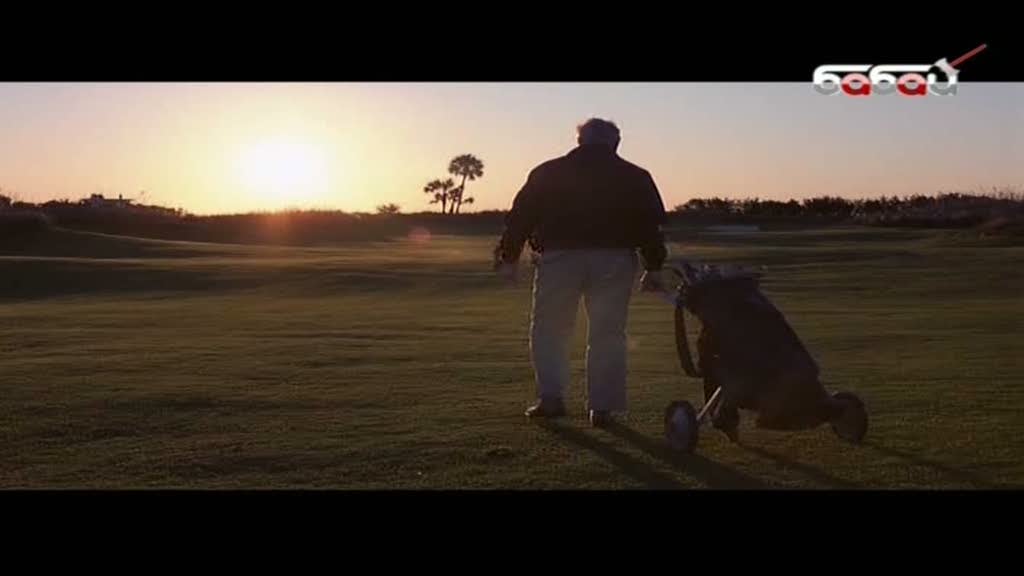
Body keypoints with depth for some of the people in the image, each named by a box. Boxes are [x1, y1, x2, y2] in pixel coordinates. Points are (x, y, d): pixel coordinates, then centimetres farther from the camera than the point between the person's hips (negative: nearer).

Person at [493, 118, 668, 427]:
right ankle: (602, 407, 6)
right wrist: (653, 268, 9)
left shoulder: (548, 173, 11)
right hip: (614, 260, 1)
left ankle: (551, 397, 4)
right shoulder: (635, 177, 13)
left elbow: (521, 216, 6)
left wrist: (509, 257, 9)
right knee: (607, 335, 7)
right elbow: (651, 224, 7)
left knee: (549, 331, 12)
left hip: (559, 258, 0)